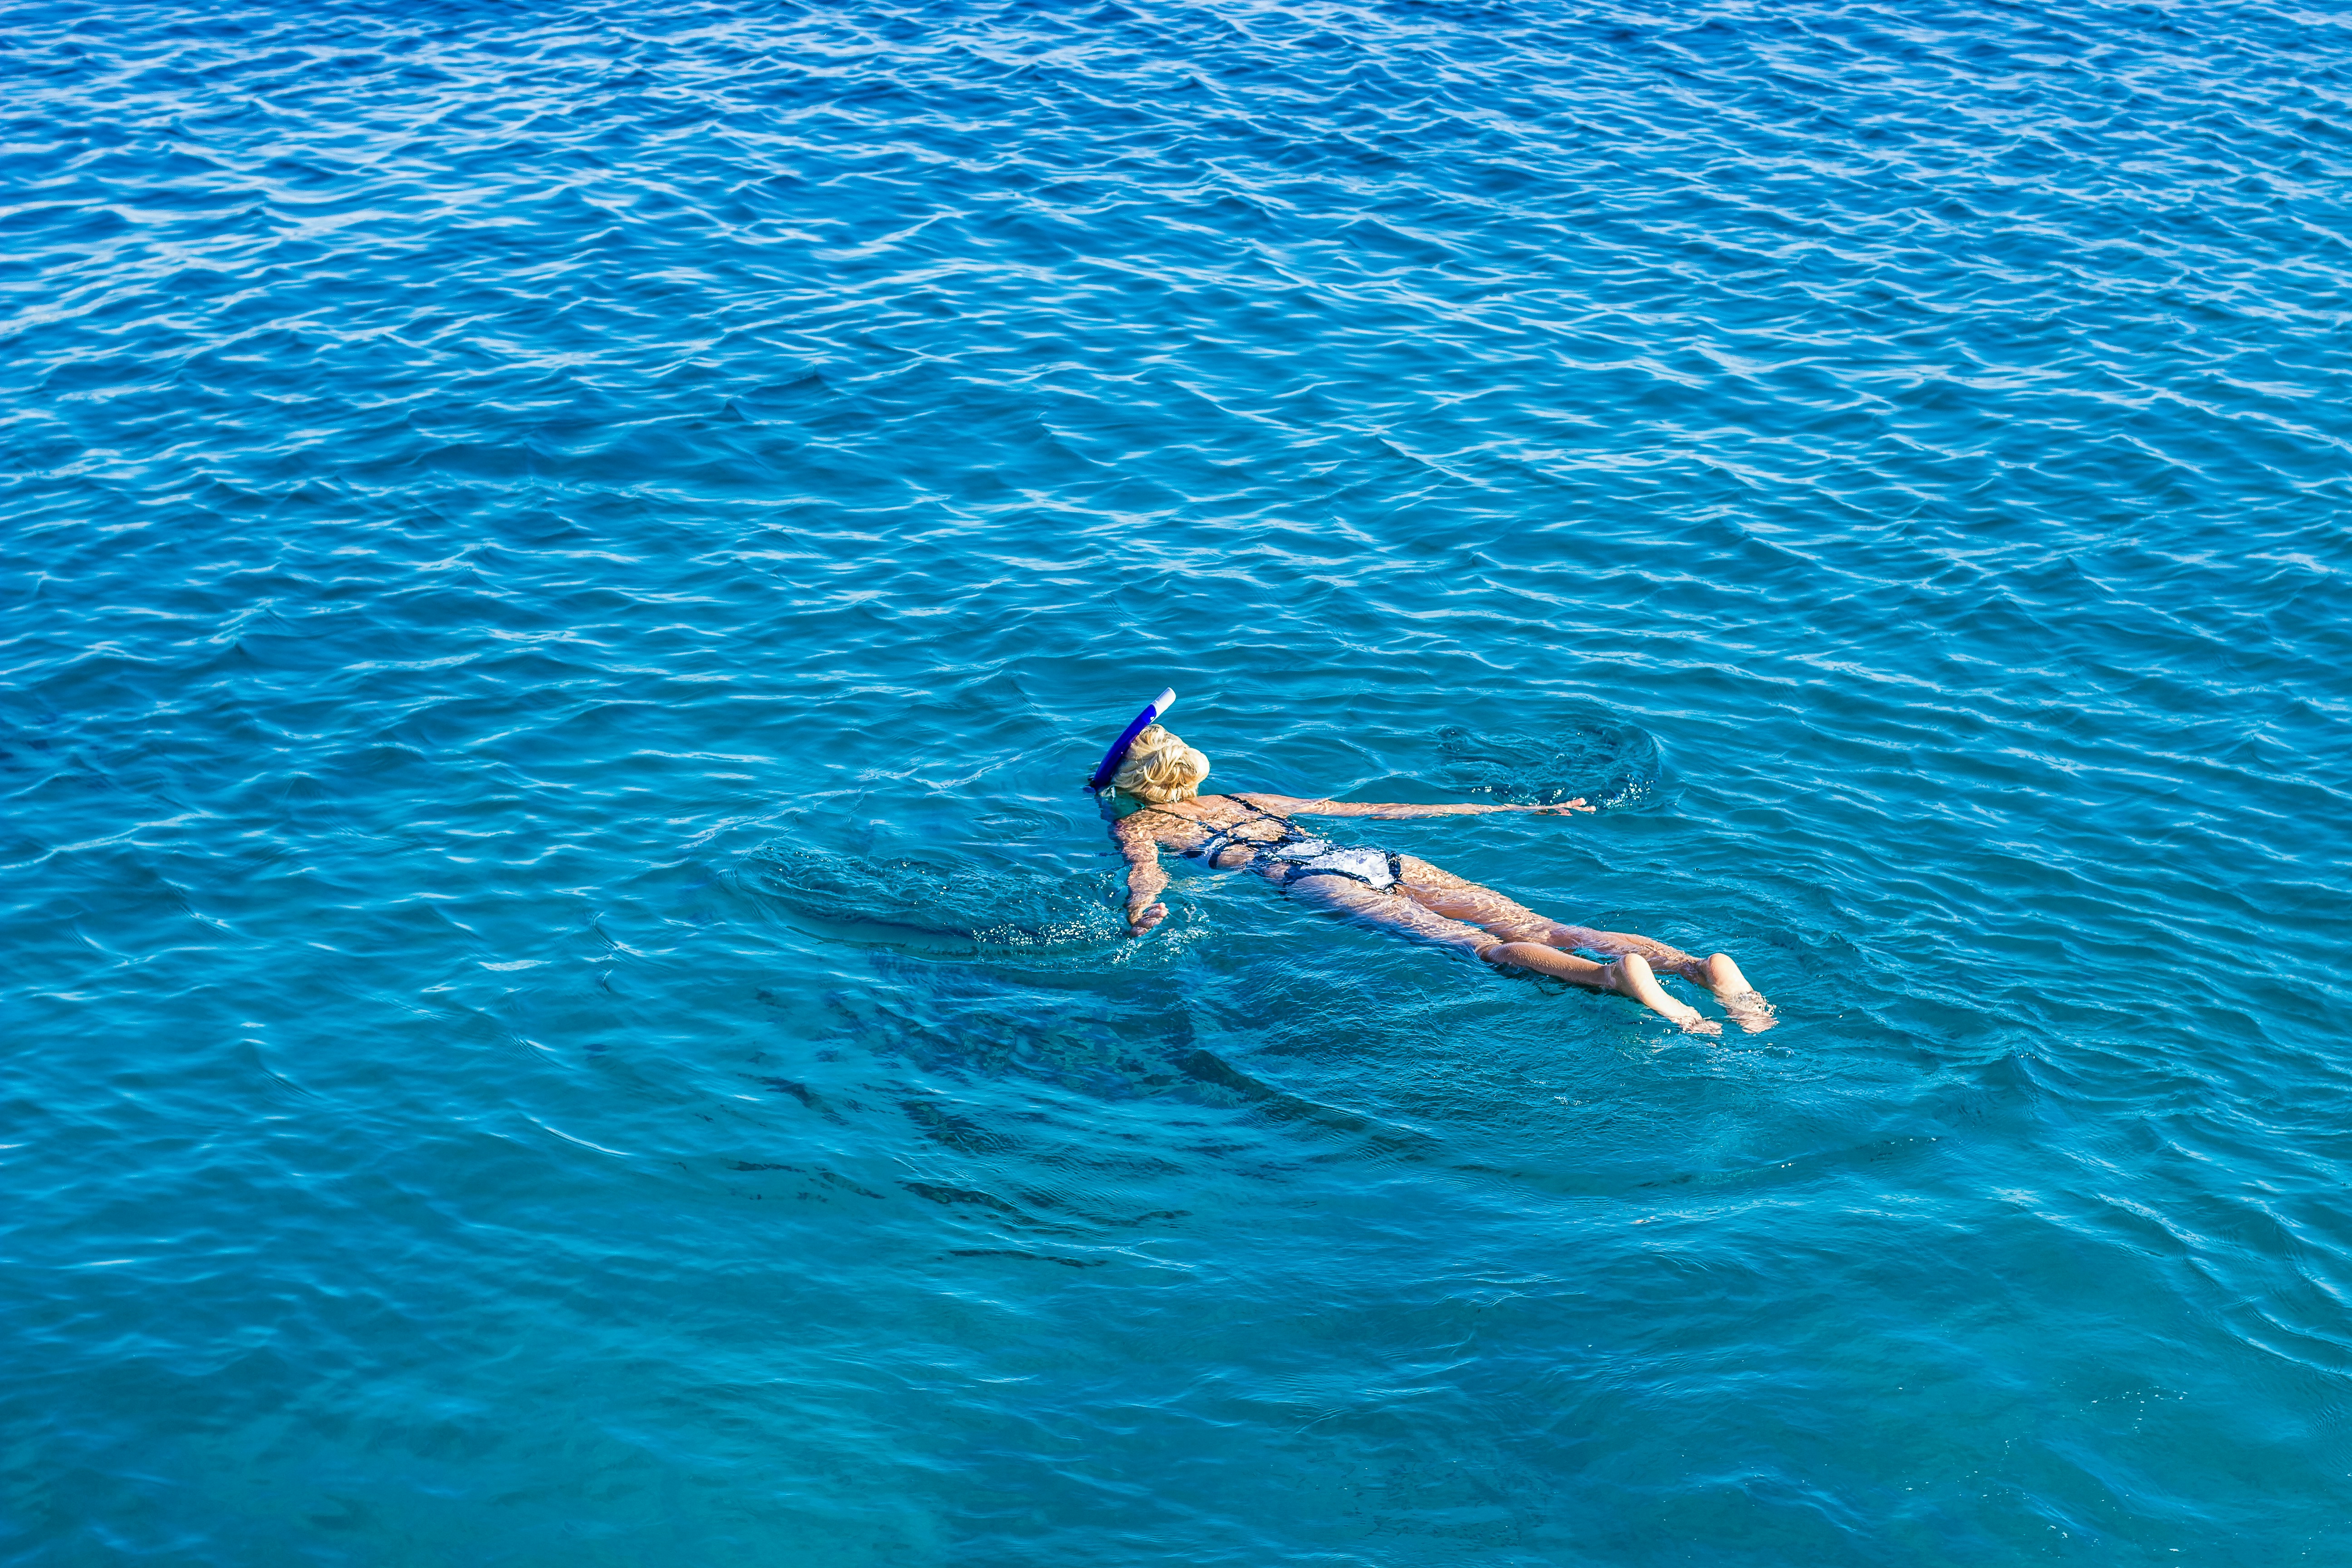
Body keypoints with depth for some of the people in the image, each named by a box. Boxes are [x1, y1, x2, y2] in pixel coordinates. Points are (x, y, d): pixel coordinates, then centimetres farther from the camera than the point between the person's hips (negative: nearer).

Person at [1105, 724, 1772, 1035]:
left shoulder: (1138, 825, 21)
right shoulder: (1250, 800, 35)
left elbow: (1145, 868, -4)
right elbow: (1377, 809, 33)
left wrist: (1141, 909, -27)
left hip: (1318, 879, -5)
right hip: (1381, 861, 6)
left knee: (1479, 945, -27)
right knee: (1541, 927, -13)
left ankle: (1613, 975, -52)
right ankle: (1698, 965, -33)